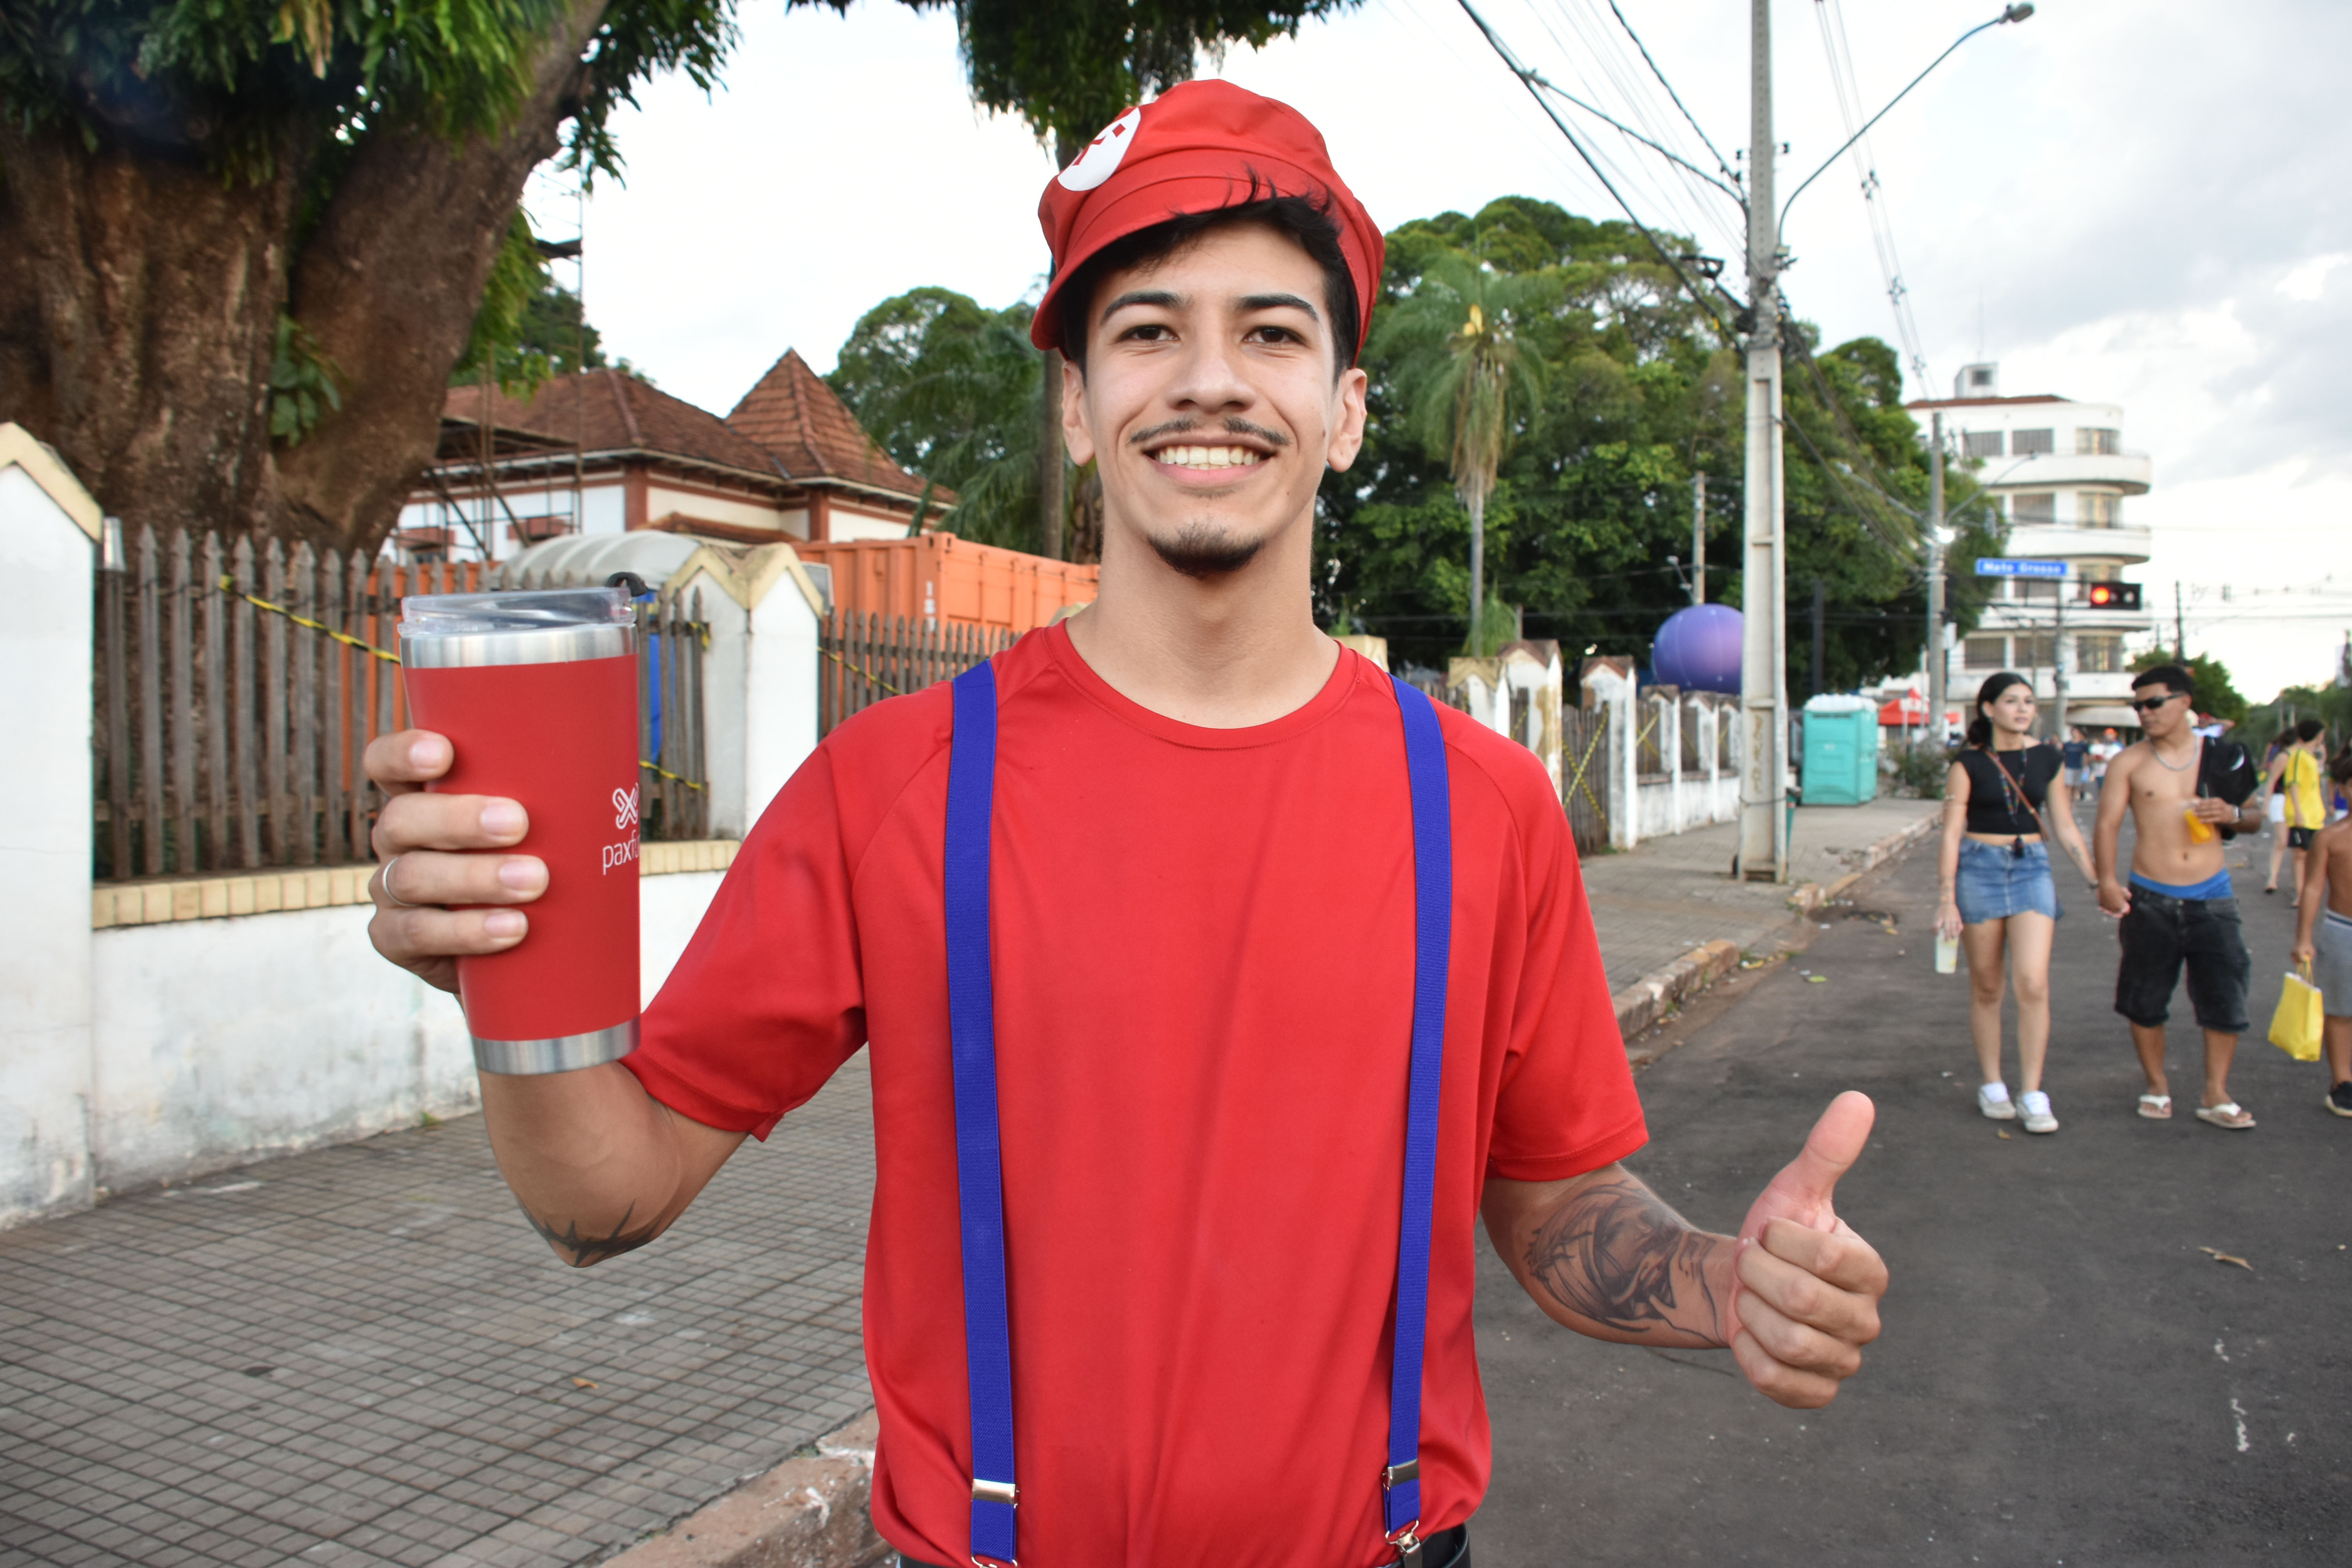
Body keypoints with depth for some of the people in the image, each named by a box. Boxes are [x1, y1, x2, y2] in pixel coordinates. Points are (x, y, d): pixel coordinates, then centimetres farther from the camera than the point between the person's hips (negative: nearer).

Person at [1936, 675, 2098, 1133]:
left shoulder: (2046, 759, 6)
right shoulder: (1968, 764, -3)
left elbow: (2065, 827, 13)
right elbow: (1951, 834, -5)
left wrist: (2096, 879, 9)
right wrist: (1947, 898, -11)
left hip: (2032, 869, 2)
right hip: (1980, 869, -2)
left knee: (2033, 984, -10)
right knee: (1986, 987, 7)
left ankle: (2032, 1094, -3)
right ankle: (1991, 1085, 21)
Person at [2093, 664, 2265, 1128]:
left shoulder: (2221, 756, 5)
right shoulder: (2129, 763, -1)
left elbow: (2254, 816, 15)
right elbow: (2107, 825, -7)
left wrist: (2231, 814, -9)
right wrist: (2107, 879, -22)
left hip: (2211, 896, 1)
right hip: (2151, 899, -1)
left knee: (2225, 995, 0)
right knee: (2145, 999, 6)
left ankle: (2216, 1095, 12)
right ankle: (2157, 1085, 24)